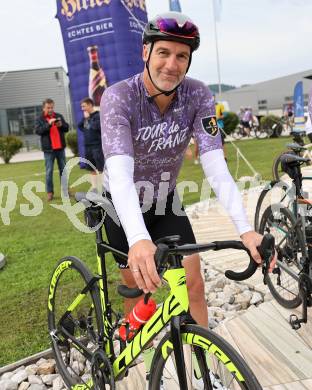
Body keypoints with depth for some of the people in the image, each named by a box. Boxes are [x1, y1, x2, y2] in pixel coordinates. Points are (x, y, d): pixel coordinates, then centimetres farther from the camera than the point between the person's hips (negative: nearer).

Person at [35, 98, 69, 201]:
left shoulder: (59, 116, 9)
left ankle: (65, 189, 18)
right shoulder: (40, 119, 0)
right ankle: (50, 192, 3)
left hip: (60, 148, 3)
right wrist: (49, 124, -25)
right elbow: (38, 131, -14)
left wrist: (61, 125, -14)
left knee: (63, 169, 9)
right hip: (48, 149, -3)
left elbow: (66, 128, 9)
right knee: (49, 171, -2)